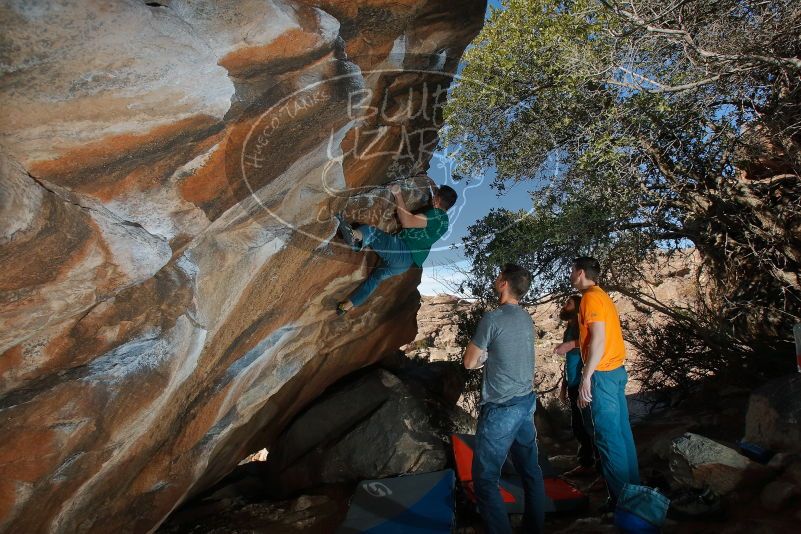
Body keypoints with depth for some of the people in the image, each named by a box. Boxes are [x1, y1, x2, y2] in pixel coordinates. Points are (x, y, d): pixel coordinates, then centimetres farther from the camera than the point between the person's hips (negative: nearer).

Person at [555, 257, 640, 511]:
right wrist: (572, 344, 34)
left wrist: (586, 378, -22)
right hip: (616, 371, 10)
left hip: (602, 373, -10)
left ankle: (620, 497, 6)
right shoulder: (601, 295, 16)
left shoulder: (591, 297, -14)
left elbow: (598, 339, -22)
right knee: (622, 430, 15)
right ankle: (632, 487, 25)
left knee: (608, 435, -2)